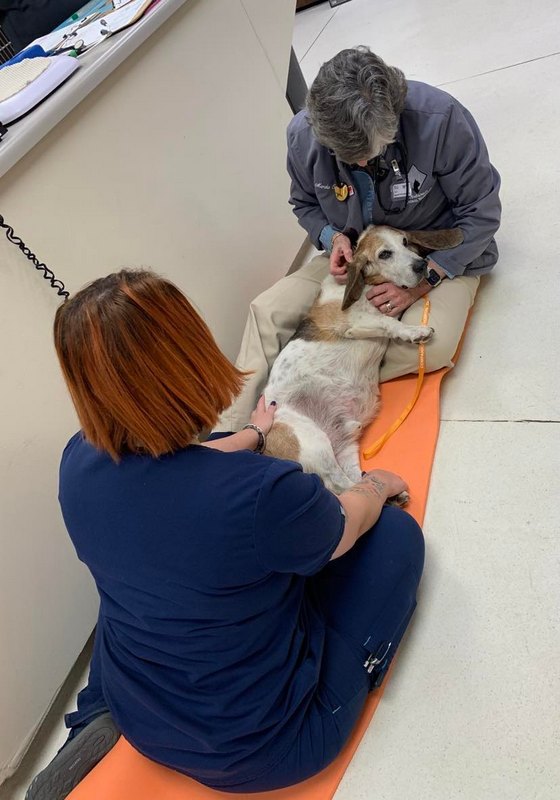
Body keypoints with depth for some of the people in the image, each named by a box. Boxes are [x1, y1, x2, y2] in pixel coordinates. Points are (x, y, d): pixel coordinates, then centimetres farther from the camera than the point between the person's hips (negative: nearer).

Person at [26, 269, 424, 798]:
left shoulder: (78, 463, -17)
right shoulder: (262, 494, -36)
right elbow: (348, 525, -12)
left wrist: (254, 435, 21)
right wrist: (376, 485, 11)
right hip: (259, 751, -4)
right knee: (396, 532, 4)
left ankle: (103, 726, 18)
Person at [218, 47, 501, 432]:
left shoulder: (441, 118, -26)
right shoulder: (303, 134, -16)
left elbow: (481, 212, -16)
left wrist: (422, 282, -23)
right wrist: (334, 237, -17)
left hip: (443, 256, -2)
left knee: (430, 344, -34)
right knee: (267, 311, -17)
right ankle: (232, 436, -15)